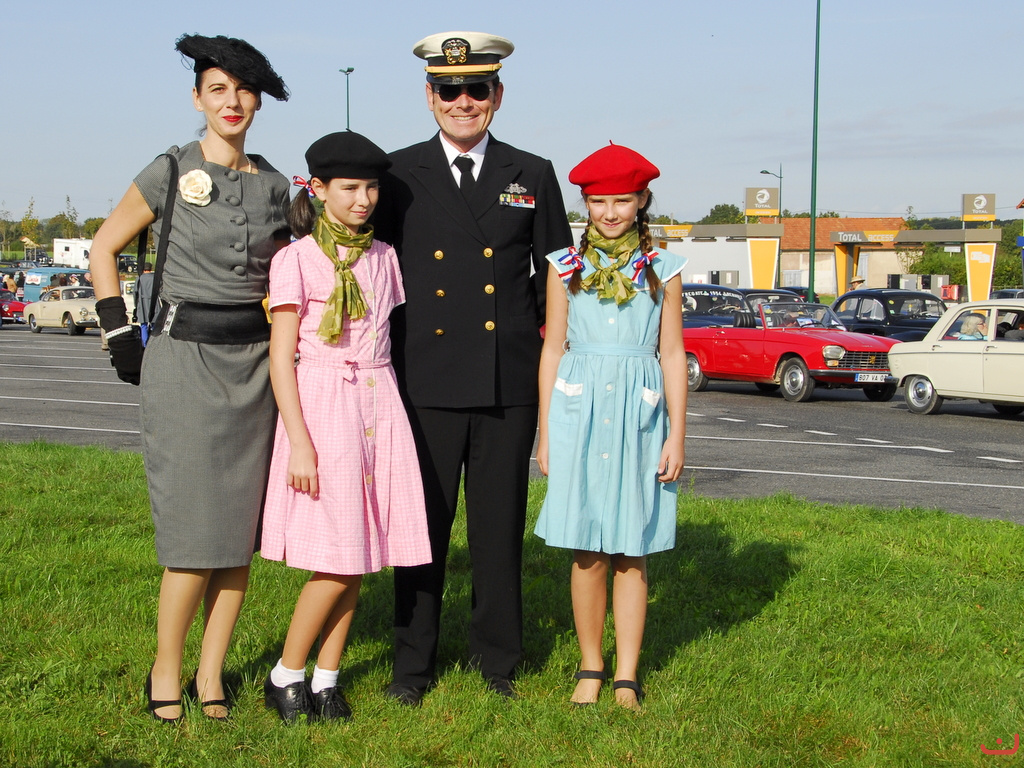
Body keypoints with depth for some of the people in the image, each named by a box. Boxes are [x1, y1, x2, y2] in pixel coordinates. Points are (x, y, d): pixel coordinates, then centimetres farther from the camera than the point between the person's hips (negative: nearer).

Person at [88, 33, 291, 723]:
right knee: (196, 531, -7)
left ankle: (212, 675, 15)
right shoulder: (171, 172, -3)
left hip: (254, 362, 4)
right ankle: (165, 672, 9)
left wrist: (283, 350, 13)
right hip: (185, 359, -4)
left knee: (241, 529, 4)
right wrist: (119, 334, -1)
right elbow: (104, 248, 4)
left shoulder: (274, 185, 9)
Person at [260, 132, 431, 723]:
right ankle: (286, 675, 9)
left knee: (357, 560, 4)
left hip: (379, 404, 5)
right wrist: (300, 442, -14)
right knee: (338, 561, -8)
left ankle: (327, 678, 16)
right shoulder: (298, 259, -4)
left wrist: (389, 413, 10)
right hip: (322, 404, -5)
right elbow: (281, 358, -7)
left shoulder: (383, 257, 12)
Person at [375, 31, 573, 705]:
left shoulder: (533, 176, 9)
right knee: (422, 524, 5)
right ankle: (414, 664, 17)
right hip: (426, 379, 0)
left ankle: (498, 659, 21)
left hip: (509, 383, 1)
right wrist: (387, 355, 4)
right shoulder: (398, 175, 6)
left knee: (501, 525, 7)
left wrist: (541, 333, 5)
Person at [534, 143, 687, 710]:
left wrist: (677, 435, 2)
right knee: (587, 552, 2)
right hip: (579, 412, 0)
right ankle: (589, 669, 16)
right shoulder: (566, 267, 5)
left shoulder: (661, 270, 5)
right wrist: (545, 431, 5)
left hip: (639, 415, 0)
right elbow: (553, 350, 7)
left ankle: (627, 678, 10)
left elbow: (672, 354, 6)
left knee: (631, 552, 3)